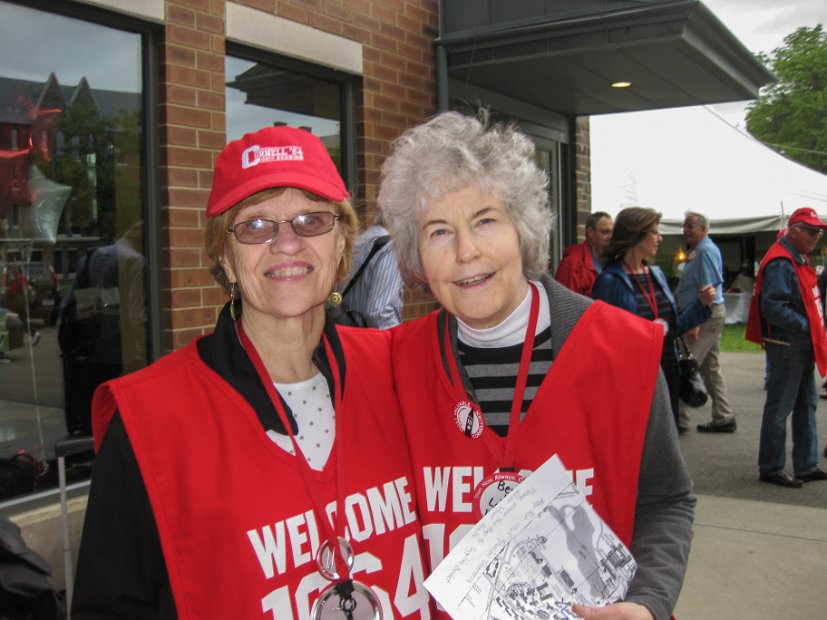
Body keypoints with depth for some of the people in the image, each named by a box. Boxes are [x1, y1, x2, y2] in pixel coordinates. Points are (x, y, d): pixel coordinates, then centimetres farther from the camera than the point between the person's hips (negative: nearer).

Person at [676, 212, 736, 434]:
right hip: (711, 315, 11)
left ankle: (679, 418, -3)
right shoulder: (697, 251, 16)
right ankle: (723, 418, 21)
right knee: (711, 367, 14)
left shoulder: (706, 251, -15)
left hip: (707, 314, -11)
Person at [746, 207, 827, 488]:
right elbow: (773, 308, -26)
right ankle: (771, 469, 9)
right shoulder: (780, 263, -18)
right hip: (786, 345, -10)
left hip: (801, 344, 10)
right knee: (779, 407, -2)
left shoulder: (798, 259, 14)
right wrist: (804, 325, -20)